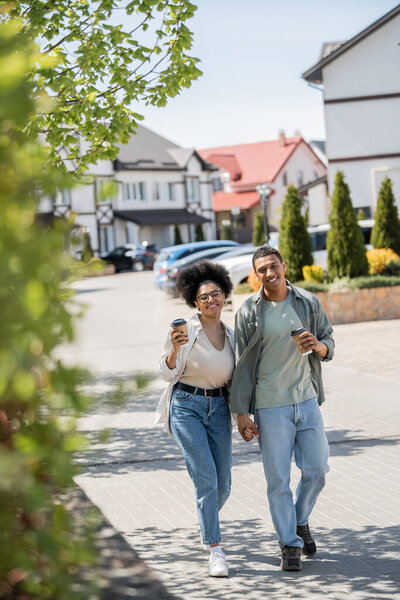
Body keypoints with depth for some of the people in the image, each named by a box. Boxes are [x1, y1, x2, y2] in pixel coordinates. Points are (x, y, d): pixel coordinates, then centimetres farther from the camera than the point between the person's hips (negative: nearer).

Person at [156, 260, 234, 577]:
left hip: (219, 408, 5)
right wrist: (174, 349, -23)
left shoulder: (232, 336, 8)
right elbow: (168, 373, -6)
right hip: (186, 407, -5)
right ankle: (215, 550, -6)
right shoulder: (186, 330, -7)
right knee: (206, 478, -13)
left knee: (223, 484, 5)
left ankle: (206, 522, 37)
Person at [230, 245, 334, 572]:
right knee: (278, 478, 1)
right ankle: (290, 545, 13)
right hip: (270, 406, -3)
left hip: (306, 399, 3)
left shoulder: (308, 302, 2)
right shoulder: (248, 312, -6)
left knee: (317, 469, 5)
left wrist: (319, 345, -16)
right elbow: (243, 364, -4)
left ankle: (300, 520, 32)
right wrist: (242, 413, -6)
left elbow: (329, 343, 10)